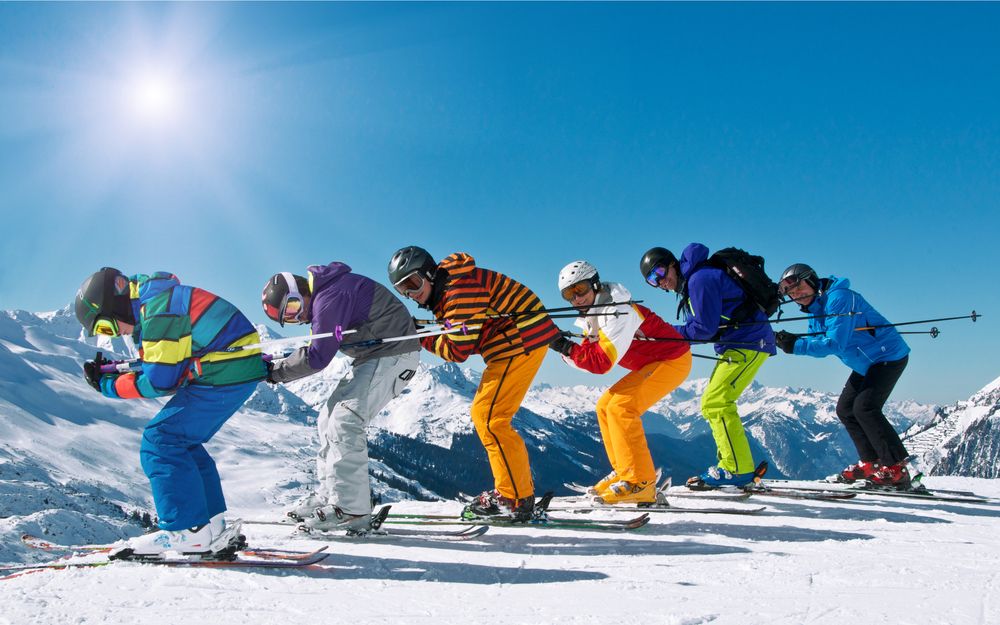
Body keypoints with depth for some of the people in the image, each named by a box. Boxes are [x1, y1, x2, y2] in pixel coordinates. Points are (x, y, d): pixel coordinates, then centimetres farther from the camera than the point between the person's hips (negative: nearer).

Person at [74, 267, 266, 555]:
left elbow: (159, 382, -15)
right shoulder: (155, 299, 16)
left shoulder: (157, 310, -16)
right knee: (181, 442, 16)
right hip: (241, 370, 11)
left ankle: (188, 531, -6)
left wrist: (107, 385, -1)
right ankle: (212, 524, 17)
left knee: (160, 441, -6)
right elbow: (163, 365, 21)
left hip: (225, 374, -11)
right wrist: (113, 372, 12)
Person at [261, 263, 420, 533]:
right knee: (329, 419, 11)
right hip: (374, 356, 11)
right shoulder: (324, 293, 11)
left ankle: (351, 511, -16)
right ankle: (330, 495, 16)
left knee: (345, 421, -17)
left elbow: (318, 357, -19)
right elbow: (319, 347, 20)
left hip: (392, 354, -11)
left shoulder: (329, 297, -21)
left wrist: (276, 371, -9)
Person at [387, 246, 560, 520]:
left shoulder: (460, 288, -19)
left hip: (522, 340, -11)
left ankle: (515, 500, -6)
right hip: (515, 342, 11)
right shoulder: (443, 291, 14)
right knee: (485, 415, 13)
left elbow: (458, 350, -18)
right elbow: (453, 337, 9)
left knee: (488, 417, -12)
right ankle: (520, 491, 17)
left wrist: (419, 336, -7)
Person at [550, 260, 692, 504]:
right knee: (605, 406, 7)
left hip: (673, 360, -10)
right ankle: (624, 472, 15)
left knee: (620, 407, -22)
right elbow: (590, 355, 1)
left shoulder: (618, 312, -25)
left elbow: (602, 362, -28)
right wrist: (565, 349, -13)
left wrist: (566, 347, -25)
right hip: (650, 364, 10)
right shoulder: (593, 316, 5)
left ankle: (640, 484, -21)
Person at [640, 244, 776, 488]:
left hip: (748, 344, -11)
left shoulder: (700, 279, -16)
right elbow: (706, 328, 15)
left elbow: (704, 328, -19)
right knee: (716, 404, 12)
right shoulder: (691, 283, 16)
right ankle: (738, 466, 16)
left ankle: (737, 469, -9)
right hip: (737, 345, 11)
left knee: (715, 403, -13)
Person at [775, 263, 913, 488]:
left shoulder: (838, 298, -25)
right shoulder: (815, 310, 7)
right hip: (866, 364, 10)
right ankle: (872, 463, 16)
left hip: (889, 356, -10)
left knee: (864, 407, -21)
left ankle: (897, 469, -15)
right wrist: (792, 340, -11)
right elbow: (818, 344, 6)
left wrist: (796, 346, -30)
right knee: (845, 409, 8)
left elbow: (835, 343, -30)